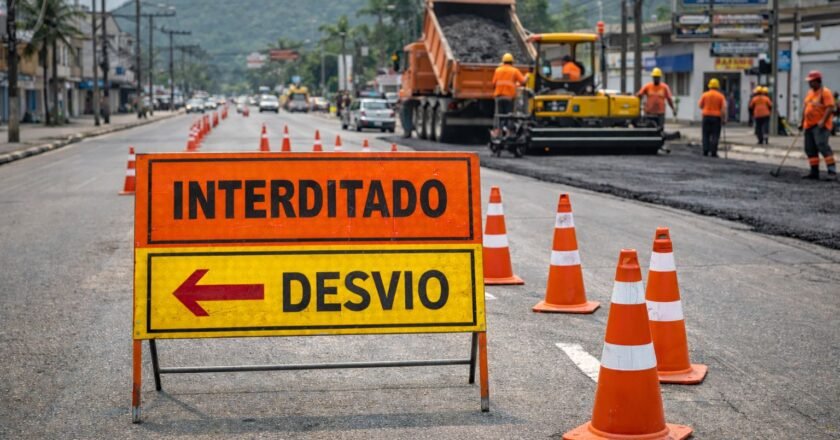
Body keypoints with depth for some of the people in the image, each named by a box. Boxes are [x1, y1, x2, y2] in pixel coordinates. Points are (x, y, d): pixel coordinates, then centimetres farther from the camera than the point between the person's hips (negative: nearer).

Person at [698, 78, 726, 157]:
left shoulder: (705, 95, 0)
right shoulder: (721, 96, -4)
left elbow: (700, 106, 6)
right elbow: (723, 108, -7)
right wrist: (724, 119, -2)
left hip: (706, 116, 2)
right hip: (716, 117, -2)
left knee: (706, 135, 8)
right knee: (715, 136, 1)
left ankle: (705, 151, 4)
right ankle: (713, 152, -3)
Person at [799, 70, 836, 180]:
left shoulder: (825, 92, -9)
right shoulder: (810, 92, 17)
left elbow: (830, 108, -18)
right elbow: (805, 107, 22)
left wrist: (822, 121, -26)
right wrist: (802, 122, 18)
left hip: (820, 126, -9)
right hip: (809, 125, 9)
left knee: (822, 145, -20)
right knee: (810, 149, 7)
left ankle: (832, 172, -22)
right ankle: (814, 172, 14)